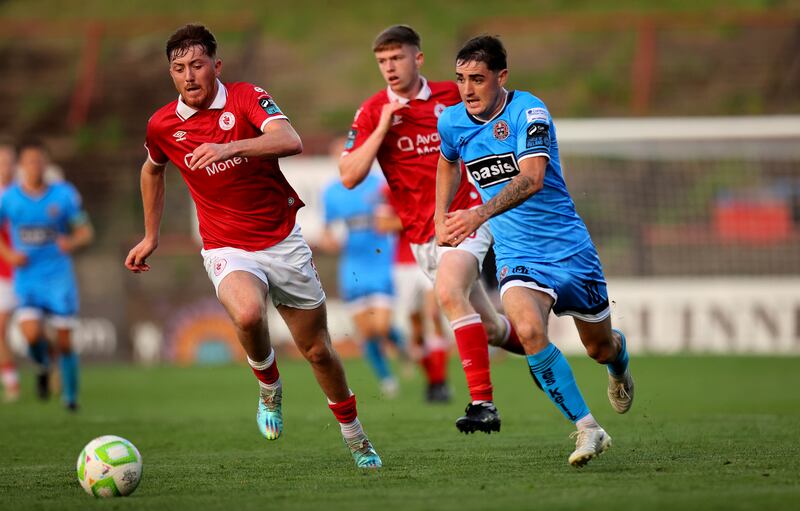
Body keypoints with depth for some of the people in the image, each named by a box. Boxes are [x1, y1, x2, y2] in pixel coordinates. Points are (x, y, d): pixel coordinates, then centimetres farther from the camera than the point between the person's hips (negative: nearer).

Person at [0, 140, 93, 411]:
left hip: (58, 276, 0)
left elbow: (86, 231, 3)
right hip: (26, 279, 0)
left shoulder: (64, 195, -2)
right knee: (32, 334, -19)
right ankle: (43, 367, 15)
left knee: (64, 341, -2)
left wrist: (72, 242, -19)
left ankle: (70, 396, 18)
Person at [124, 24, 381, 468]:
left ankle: (355, 438, 31)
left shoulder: (247, 98, -11)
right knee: (248, 314, -34)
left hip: (283, 242, 0)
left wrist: (231, 147, -44)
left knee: (317, 350, 8)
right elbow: (152, 170, 22)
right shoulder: (162, 125, -1)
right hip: (227, 250, 0)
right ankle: (269, 388, -3)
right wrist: (150, 237, 24)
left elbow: (291, 141, -30)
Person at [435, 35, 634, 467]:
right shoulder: (451, 122, -1)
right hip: (516, 254, 3)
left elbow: (532, 177, -34)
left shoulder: (528, 112, -18)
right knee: (528, 330, -28)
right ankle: (587, 428, -23)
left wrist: (481, 214, -46)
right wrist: (442, 217, 18)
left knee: (600, 346, 13)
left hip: (568, 248, -2)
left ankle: (618, 360, 53)